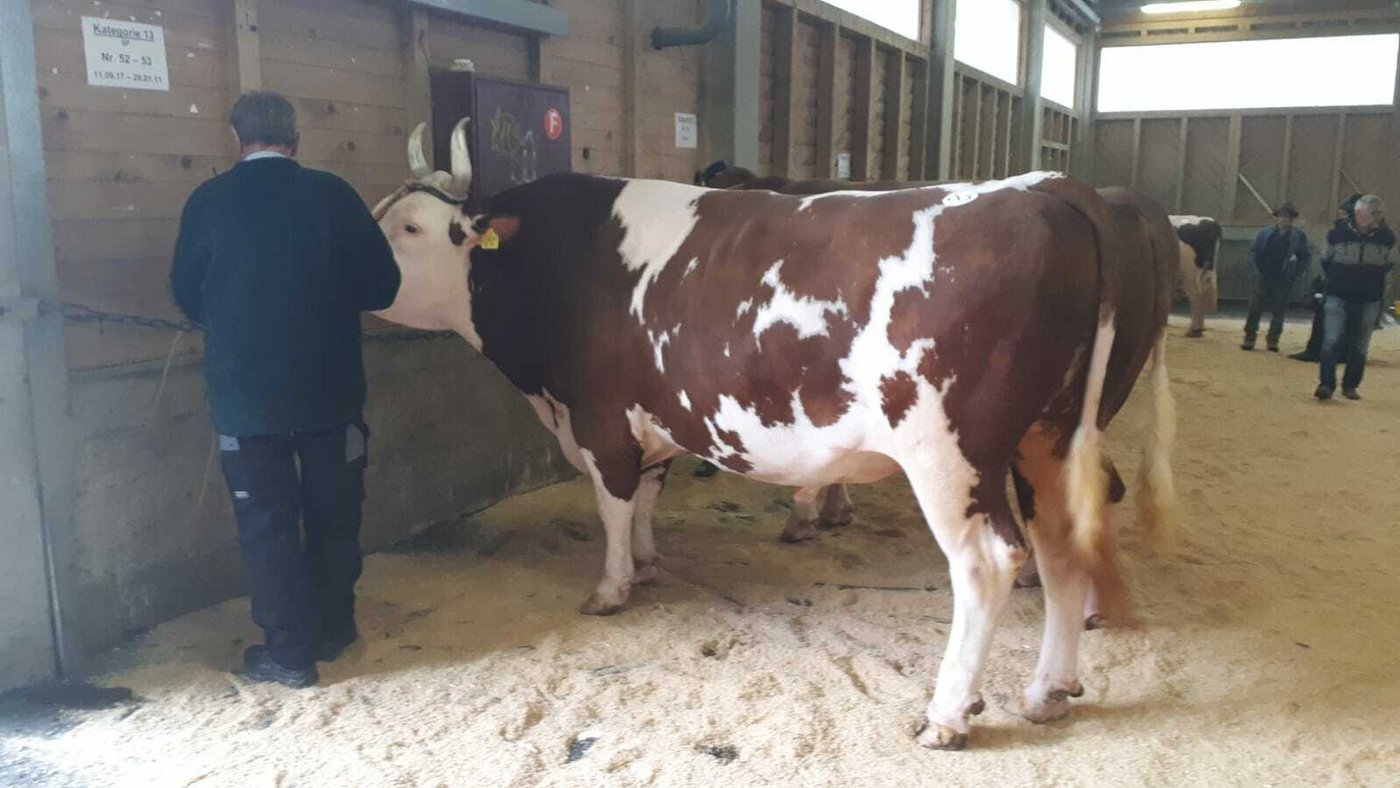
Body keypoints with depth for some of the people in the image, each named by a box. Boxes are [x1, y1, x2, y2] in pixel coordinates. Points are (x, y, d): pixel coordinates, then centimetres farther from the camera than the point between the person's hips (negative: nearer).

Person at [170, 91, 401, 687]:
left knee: (267, 520, 9)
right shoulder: (332, 195, -5)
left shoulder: (207, 202, -4)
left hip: (244, 392, -1)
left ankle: (288, 651, 14)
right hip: (331, 388, 1)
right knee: (333, 510, 16)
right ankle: (333, 629, 29)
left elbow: (188, 297, 6)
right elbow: (382, 286, -2)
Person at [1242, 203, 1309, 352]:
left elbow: (1305, 256, 2)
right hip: (1265, 277, 1)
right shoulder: (1265, 233, 1)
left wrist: (1296, 271, -7)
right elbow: (1253, 250, 8)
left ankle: (1273, 340, 13)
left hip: (1284, 280, -1)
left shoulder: (1299, 236, -2)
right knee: (1256, 307, 0)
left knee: (1279, 311, 4)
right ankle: (1249, 338, 7)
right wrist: (1259, 268, 1)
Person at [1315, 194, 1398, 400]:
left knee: (1361, 346, 8)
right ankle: (1326, 384, -13)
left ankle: (1350, 386, 18)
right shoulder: (1338, 234, -8)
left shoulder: (1387, 238, -4)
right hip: (1338, 297, -2)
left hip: (1369, 300, 2)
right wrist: (1336, 279, 7)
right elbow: (1326, 261, 7)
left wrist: (1374, 279, 6)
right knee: (1331, 340, -12)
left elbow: (1390, 263, 13)